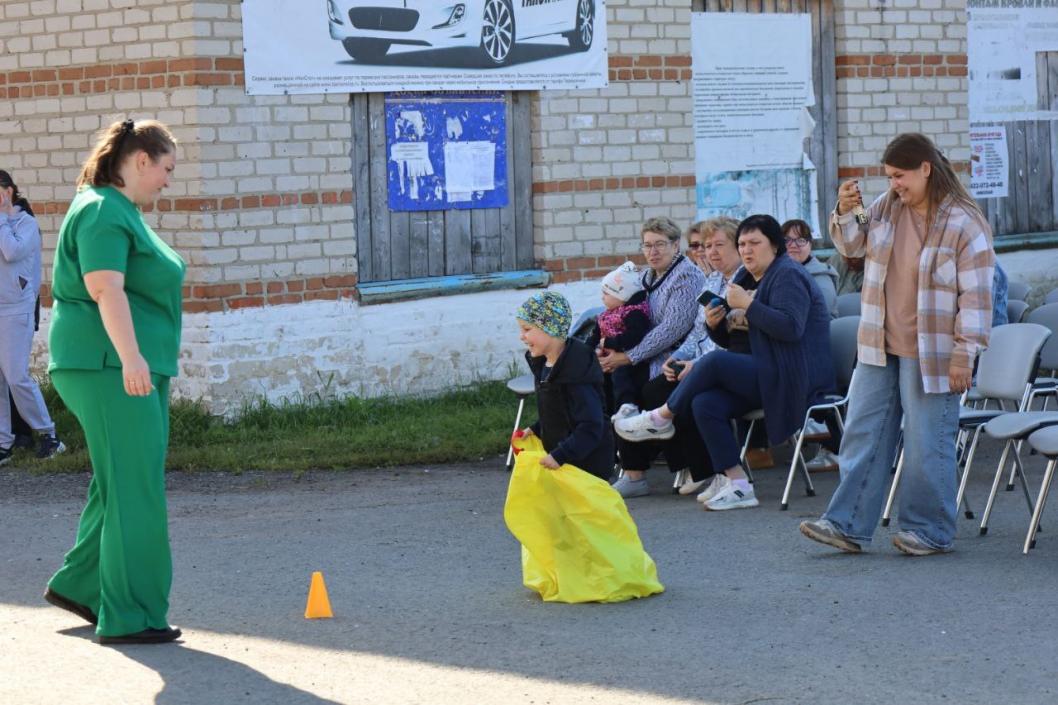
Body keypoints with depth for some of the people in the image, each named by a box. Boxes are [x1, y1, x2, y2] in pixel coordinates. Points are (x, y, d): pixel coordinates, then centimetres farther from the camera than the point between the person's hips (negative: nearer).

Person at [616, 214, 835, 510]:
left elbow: (791, 327, -24)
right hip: (773, 376, 9)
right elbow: (731, 341, 22)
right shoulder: (754, 281, 21)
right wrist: (716, 325, 0)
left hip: (795, 380, -9)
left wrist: (747, 304, -21)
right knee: (705, 403, -14)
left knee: (716, 362, -25)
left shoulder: (788, 275, -8)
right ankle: (735, 483, -15)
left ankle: (661, 418, -5)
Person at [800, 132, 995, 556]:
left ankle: (930, 531, 13)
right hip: (880, 347, 7)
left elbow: (976, 295, -14)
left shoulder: (964, 223, -14)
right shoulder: (887, 207, 6)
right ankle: (847, 525, 10)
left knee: (928, 444, 1)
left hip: (931, 354, -7)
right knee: (863, 435, 7)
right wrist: (845, 214, -5)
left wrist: (964, 353, -16)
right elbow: (853, 246, 16)